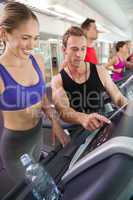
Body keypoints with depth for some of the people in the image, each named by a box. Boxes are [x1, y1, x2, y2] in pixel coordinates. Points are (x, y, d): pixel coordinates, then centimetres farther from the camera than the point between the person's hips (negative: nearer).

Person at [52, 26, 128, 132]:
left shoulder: (100, 72, -2)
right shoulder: (58, 81, -8)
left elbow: (119, 98, 5)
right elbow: (63, 111, -24)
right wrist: (83, 118, -44)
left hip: (100, 128, 2)